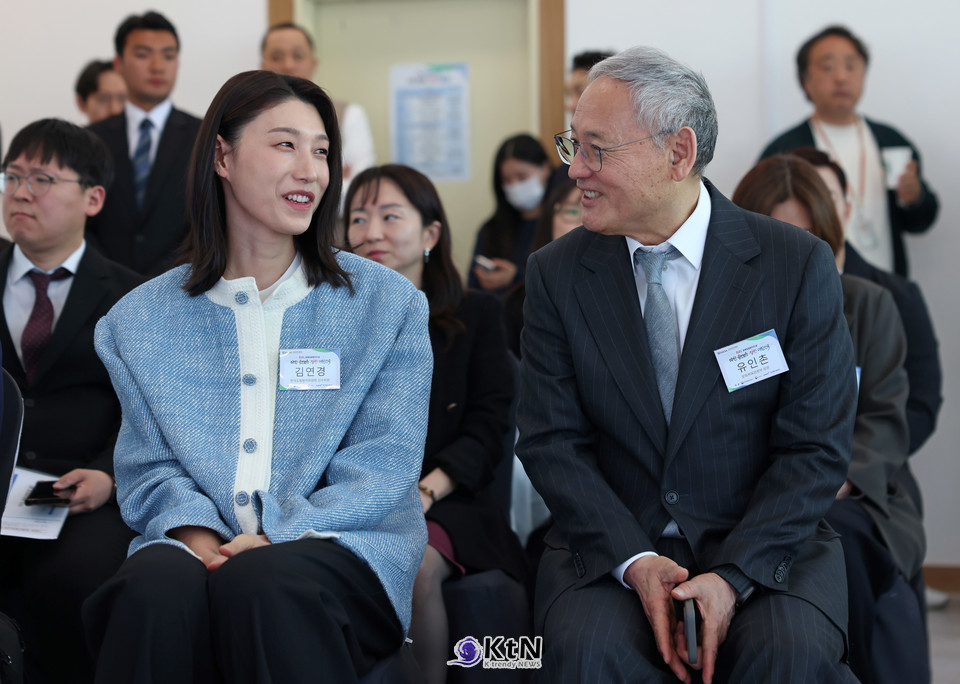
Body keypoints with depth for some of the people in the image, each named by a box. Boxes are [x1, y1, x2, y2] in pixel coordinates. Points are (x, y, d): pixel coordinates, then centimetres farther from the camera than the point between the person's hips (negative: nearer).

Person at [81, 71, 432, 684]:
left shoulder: (389, 304, 9)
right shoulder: (143, 319, 14)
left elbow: (382, 467, 1)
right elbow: (150, 468, 10)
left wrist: (275, 538, -15)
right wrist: (196, 534, -14)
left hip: (340, 544, -1)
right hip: (201, 544, 1)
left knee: (259, 583, -36)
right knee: (157, 586, -34)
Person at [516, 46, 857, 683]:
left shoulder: (799, 265, -3)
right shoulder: (557, 273, 4)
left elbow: (816, 448, -5)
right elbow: (551, 441, 0)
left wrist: (733, 576, -18)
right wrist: (636, 561, -15)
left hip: (767, 542, -1)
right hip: (612, 545, 1)